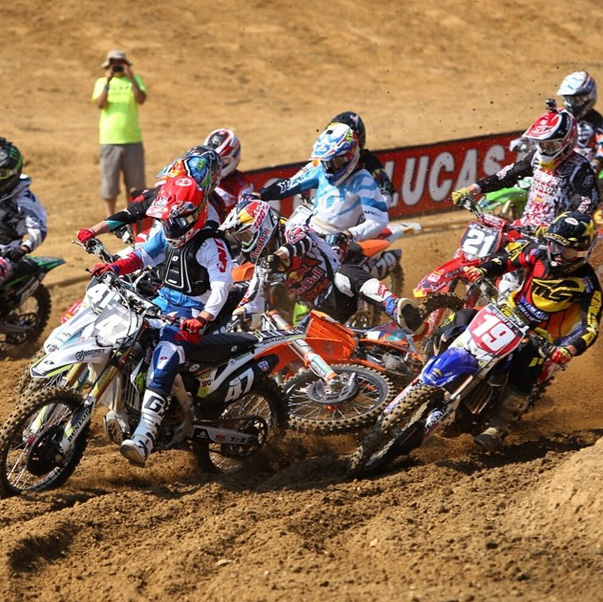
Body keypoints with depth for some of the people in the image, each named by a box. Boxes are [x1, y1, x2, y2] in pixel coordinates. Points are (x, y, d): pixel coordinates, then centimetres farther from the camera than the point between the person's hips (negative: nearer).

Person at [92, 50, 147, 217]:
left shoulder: (135, 80, 8)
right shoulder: (102, 82, 8)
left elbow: (141, 99, -9)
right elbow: (100, 104, -9)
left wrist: (131, 78, -17)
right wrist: (108, 82, -16)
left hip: (133, 139, 1)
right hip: (110, 140, -1)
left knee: (135, 179, 4)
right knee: (109, 180, 2)